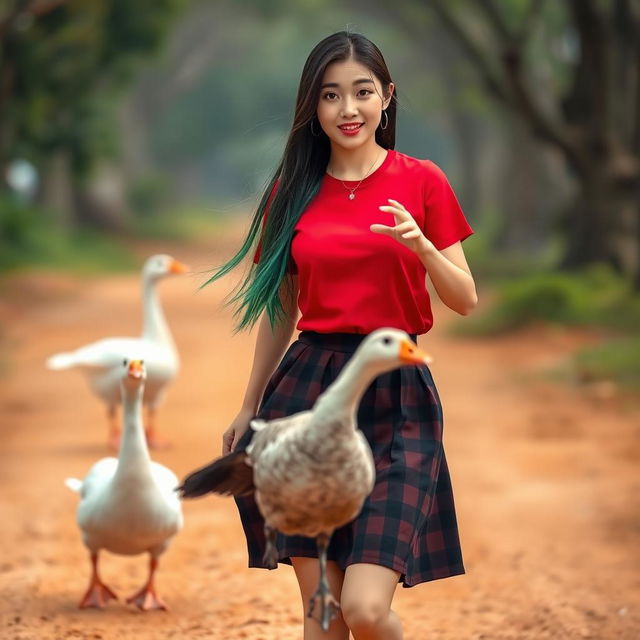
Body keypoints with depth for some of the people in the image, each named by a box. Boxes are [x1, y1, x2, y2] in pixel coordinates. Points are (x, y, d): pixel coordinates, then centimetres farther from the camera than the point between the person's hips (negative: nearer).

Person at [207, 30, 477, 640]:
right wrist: (248, 411, 20)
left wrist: (421, 247, -17)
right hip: (306, 389, 3)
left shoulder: (421, 181, 1)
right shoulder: (293, 190, 8)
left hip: (394, 395, -2)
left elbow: (465, 301, 1)